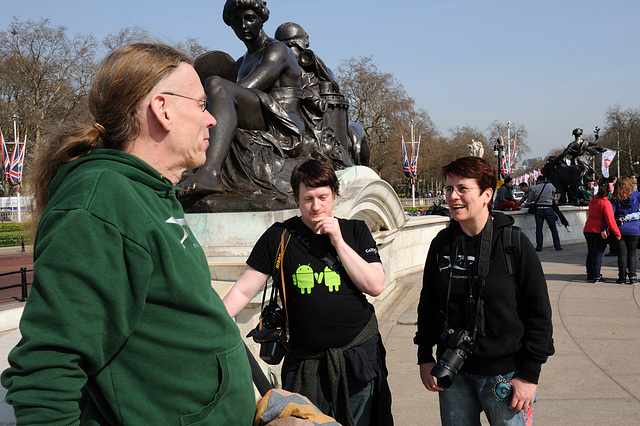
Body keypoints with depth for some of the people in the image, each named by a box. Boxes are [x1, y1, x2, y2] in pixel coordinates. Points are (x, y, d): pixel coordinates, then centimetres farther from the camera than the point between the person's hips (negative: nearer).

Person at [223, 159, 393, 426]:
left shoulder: (355, 231, 4)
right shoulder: (279, 237, -1)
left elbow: (375, 286, -5)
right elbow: (242, 291, -1)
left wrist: (338, 242, -11)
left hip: (359, 358, 1)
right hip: (306, 364, -1)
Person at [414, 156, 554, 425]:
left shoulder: (513, 242, -9)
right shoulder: (442, 244, 3)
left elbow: (539, 312, -7)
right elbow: (427, 304, 13)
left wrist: (530, 375, -9)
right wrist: (425, 357, 10)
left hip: (504, 373, -4)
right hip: (453, 373, 4)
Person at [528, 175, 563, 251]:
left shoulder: (534, 188, 0)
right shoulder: (550, 186, 2)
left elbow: (530, 200, 4)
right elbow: (554, 190, 24)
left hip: (538, 209, 0)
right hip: (548, 209, 0)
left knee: (539, 229, 4)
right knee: (553, 228, 7)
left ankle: (539, 247, 4)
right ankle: (557, 245, 10)